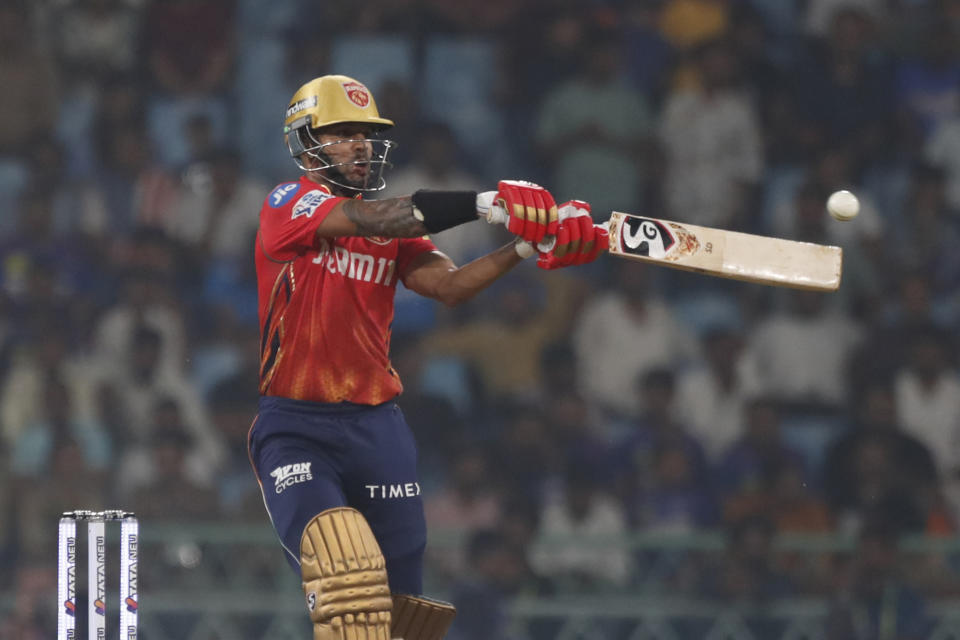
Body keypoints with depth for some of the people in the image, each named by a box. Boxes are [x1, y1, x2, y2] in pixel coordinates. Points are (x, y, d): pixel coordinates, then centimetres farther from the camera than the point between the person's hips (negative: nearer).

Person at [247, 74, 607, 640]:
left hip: (379, 427, 6)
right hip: (297, 428, -6)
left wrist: (526, 248, -22)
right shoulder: (288, 205, -4)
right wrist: (485, 203, -33)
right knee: (347, 574, -27)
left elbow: (448, 285, -5)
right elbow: (370, 220, -22)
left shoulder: (395, 232, 13)